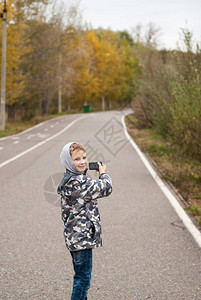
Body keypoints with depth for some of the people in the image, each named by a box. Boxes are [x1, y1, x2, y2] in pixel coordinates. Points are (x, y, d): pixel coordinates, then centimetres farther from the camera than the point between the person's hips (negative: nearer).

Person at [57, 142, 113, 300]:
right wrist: (103, 173, 1)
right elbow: (106, 188, -13)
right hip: (81, 237, -10)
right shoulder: (79, 181, -22)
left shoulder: (68, 180, 10)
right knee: (83, 277, -2)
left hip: (74, 236, 10)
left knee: (81, 275, 21)